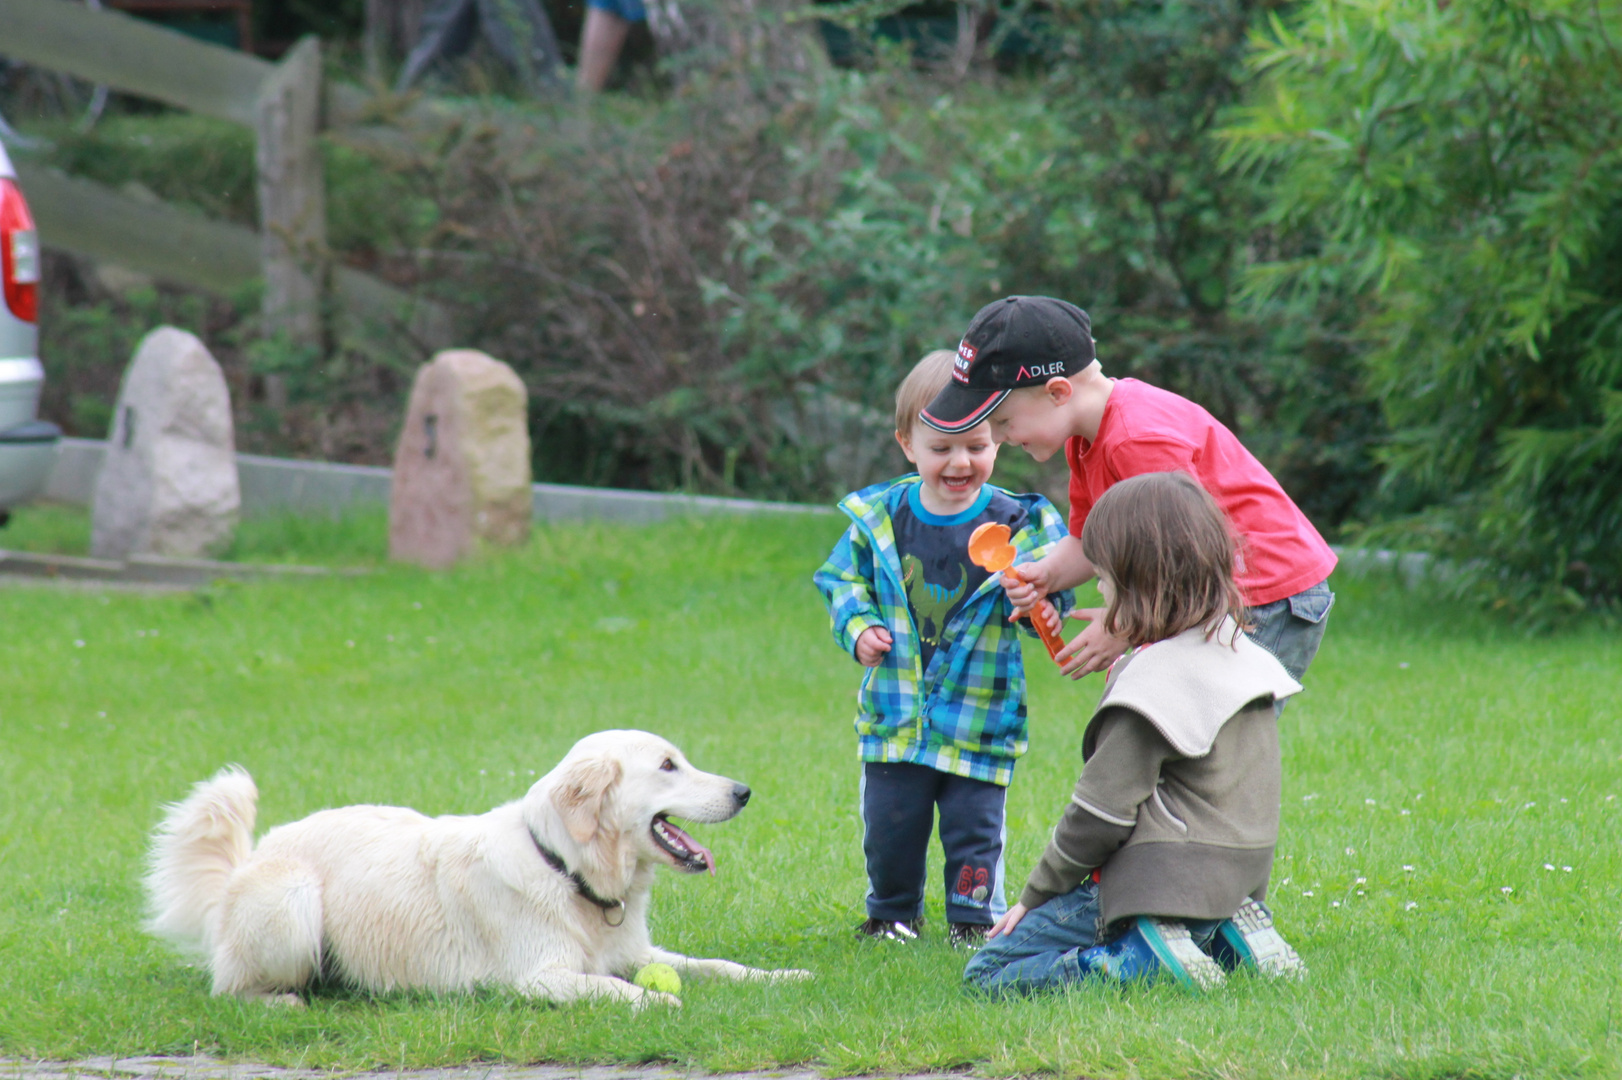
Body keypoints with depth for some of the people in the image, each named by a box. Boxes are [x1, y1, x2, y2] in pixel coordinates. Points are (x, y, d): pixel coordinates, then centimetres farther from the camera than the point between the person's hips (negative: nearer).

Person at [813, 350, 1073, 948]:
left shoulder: (1016, 523, -5)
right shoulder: (879, 518, 0)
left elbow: (1051, 602, -5)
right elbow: (842, 580, 11)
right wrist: (857, 627, -7)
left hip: (980, 714, -2)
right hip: (895, 713, 2)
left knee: (974, 828, 2)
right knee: (889, 826, 10)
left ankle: (975, 920, 18)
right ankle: (891, 915, 30)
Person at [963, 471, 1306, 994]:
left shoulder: (1153, 683, -17)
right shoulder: (1244, 656, 8)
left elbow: (1100, 815, -15)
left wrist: (1034, 895, -3)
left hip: (1161, 885, -9)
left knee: (989, 972, -4)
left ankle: (1144, 960, -19)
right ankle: (1220, 937, 7)